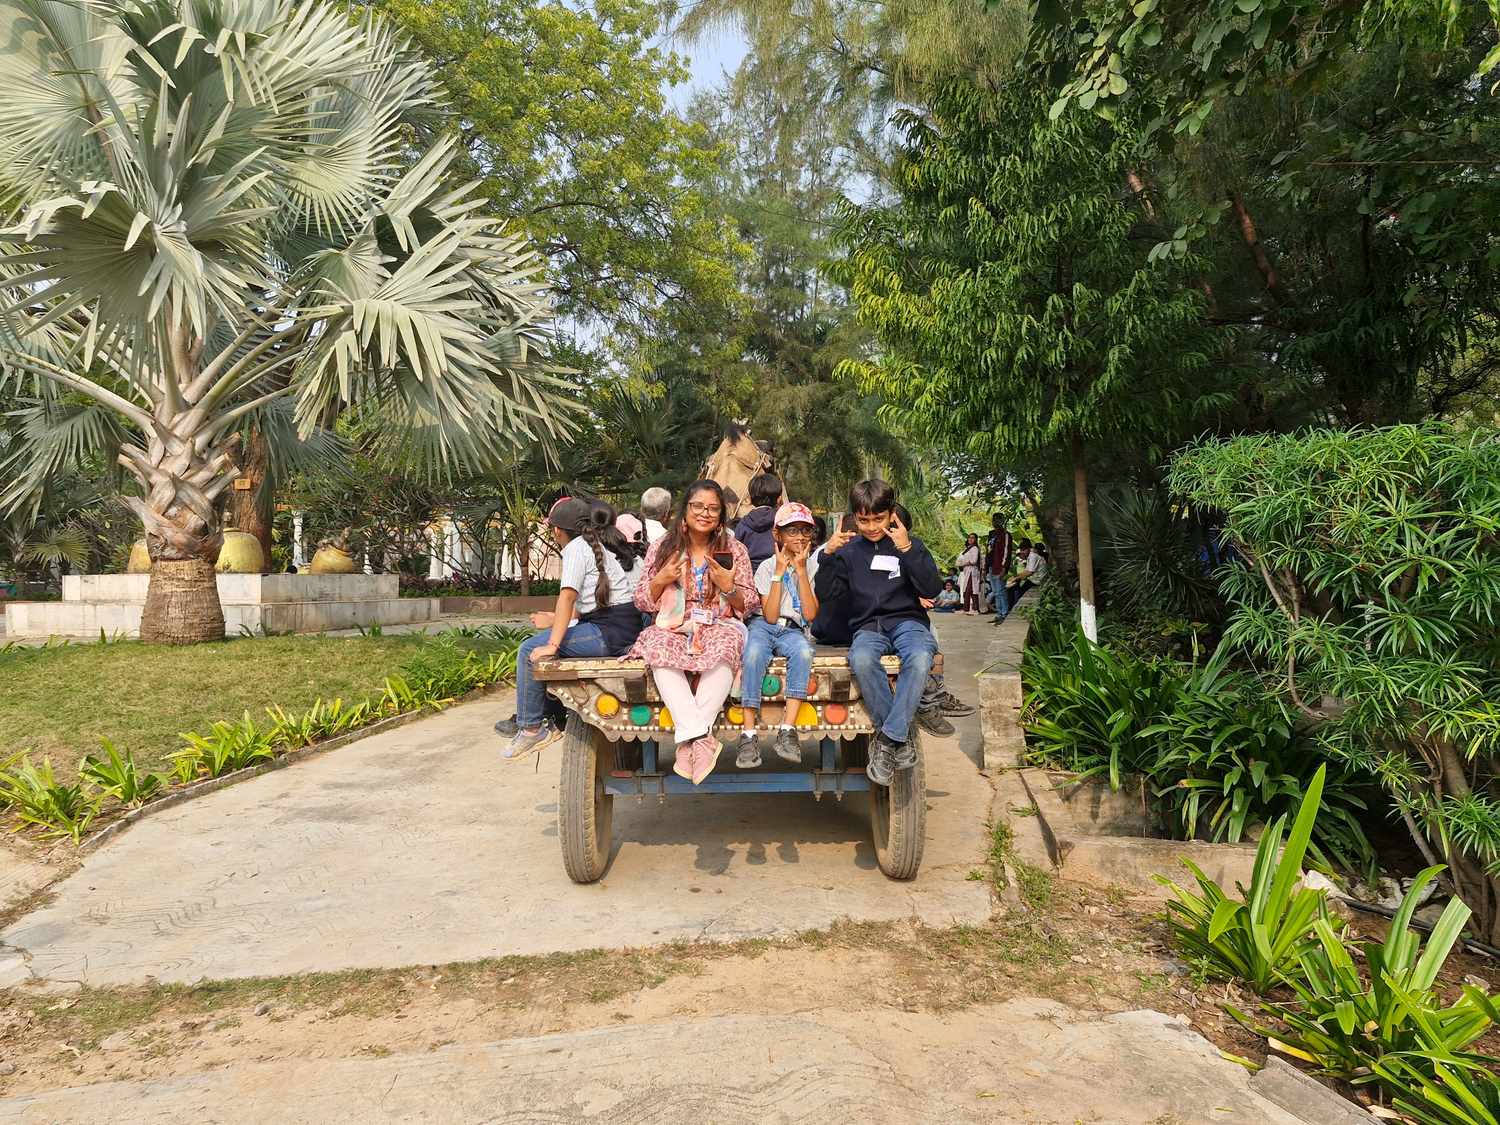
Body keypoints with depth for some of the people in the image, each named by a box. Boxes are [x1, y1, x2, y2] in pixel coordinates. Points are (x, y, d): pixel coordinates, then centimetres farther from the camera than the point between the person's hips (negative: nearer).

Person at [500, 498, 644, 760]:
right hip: (628, 628, 10)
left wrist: (552, 644, -20)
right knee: (543, 640, 21)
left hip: (610, 633, -10)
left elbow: (568, 596, -17)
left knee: (530, 650, -5)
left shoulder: (576, 547, -6)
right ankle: (527, 718, 24)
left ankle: (532, 727, 3)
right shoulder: (607, 543, 21)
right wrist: (556, 621, 24)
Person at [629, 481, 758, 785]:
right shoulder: (662, 548, 10)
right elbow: (642, 603, 11)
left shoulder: (734, 549, 8)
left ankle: (688, 740, -36)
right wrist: (660, 581, -8)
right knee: (659, 648, -34)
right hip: (672, 627, 1)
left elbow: (749, 606, 8)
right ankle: (701, 737, -39)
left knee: (724, 648, -36)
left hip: (719, 626, 0)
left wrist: (728, 587, -11)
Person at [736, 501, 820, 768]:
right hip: (763, 626, 0)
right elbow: (770, 616, -7)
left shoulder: (814, 566, 7)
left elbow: (810, 614, -7)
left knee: (803, 651, -36)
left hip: (793, 631, 1)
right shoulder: (767, 567, 5)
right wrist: (779, 573, -9)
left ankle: (788, 730, -36)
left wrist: (801, 570, -8)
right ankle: (749, 734, -34)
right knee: (753, 654, -35)